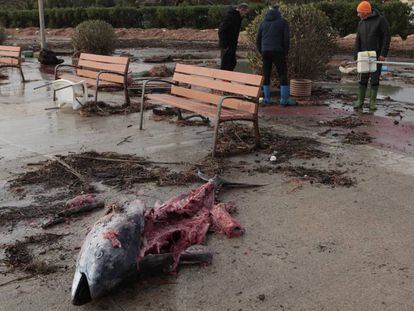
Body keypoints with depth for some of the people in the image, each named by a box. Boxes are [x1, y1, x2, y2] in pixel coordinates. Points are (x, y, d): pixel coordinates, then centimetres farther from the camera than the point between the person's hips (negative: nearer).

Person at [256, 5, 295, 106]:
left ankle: (266, 99, 9)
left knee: (266, 76, 9)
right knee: (283, 75, 2)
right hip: (278, 52, -3)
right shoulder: (283, 22, 3)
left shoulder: (263, 23, 14)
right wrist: (286, 53, 3)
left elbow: (258, 40, 12)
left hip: (265, 52, 3)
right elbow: (286, 39, -5)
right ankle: (284, 99, 0)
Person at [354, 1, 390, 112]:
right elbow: (358, 40, 9)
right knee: (363, 79, 4)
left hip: (377, 56, -4)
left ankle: (373, 102, 6)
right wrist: (356, 56, 1)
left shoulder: (381, 20, -7)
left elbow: (387, 37, -10)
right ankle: (360, 101, 10)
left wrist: (383, 54, -16)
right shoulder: (361, 23, 9)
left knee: (375, 79, -1)